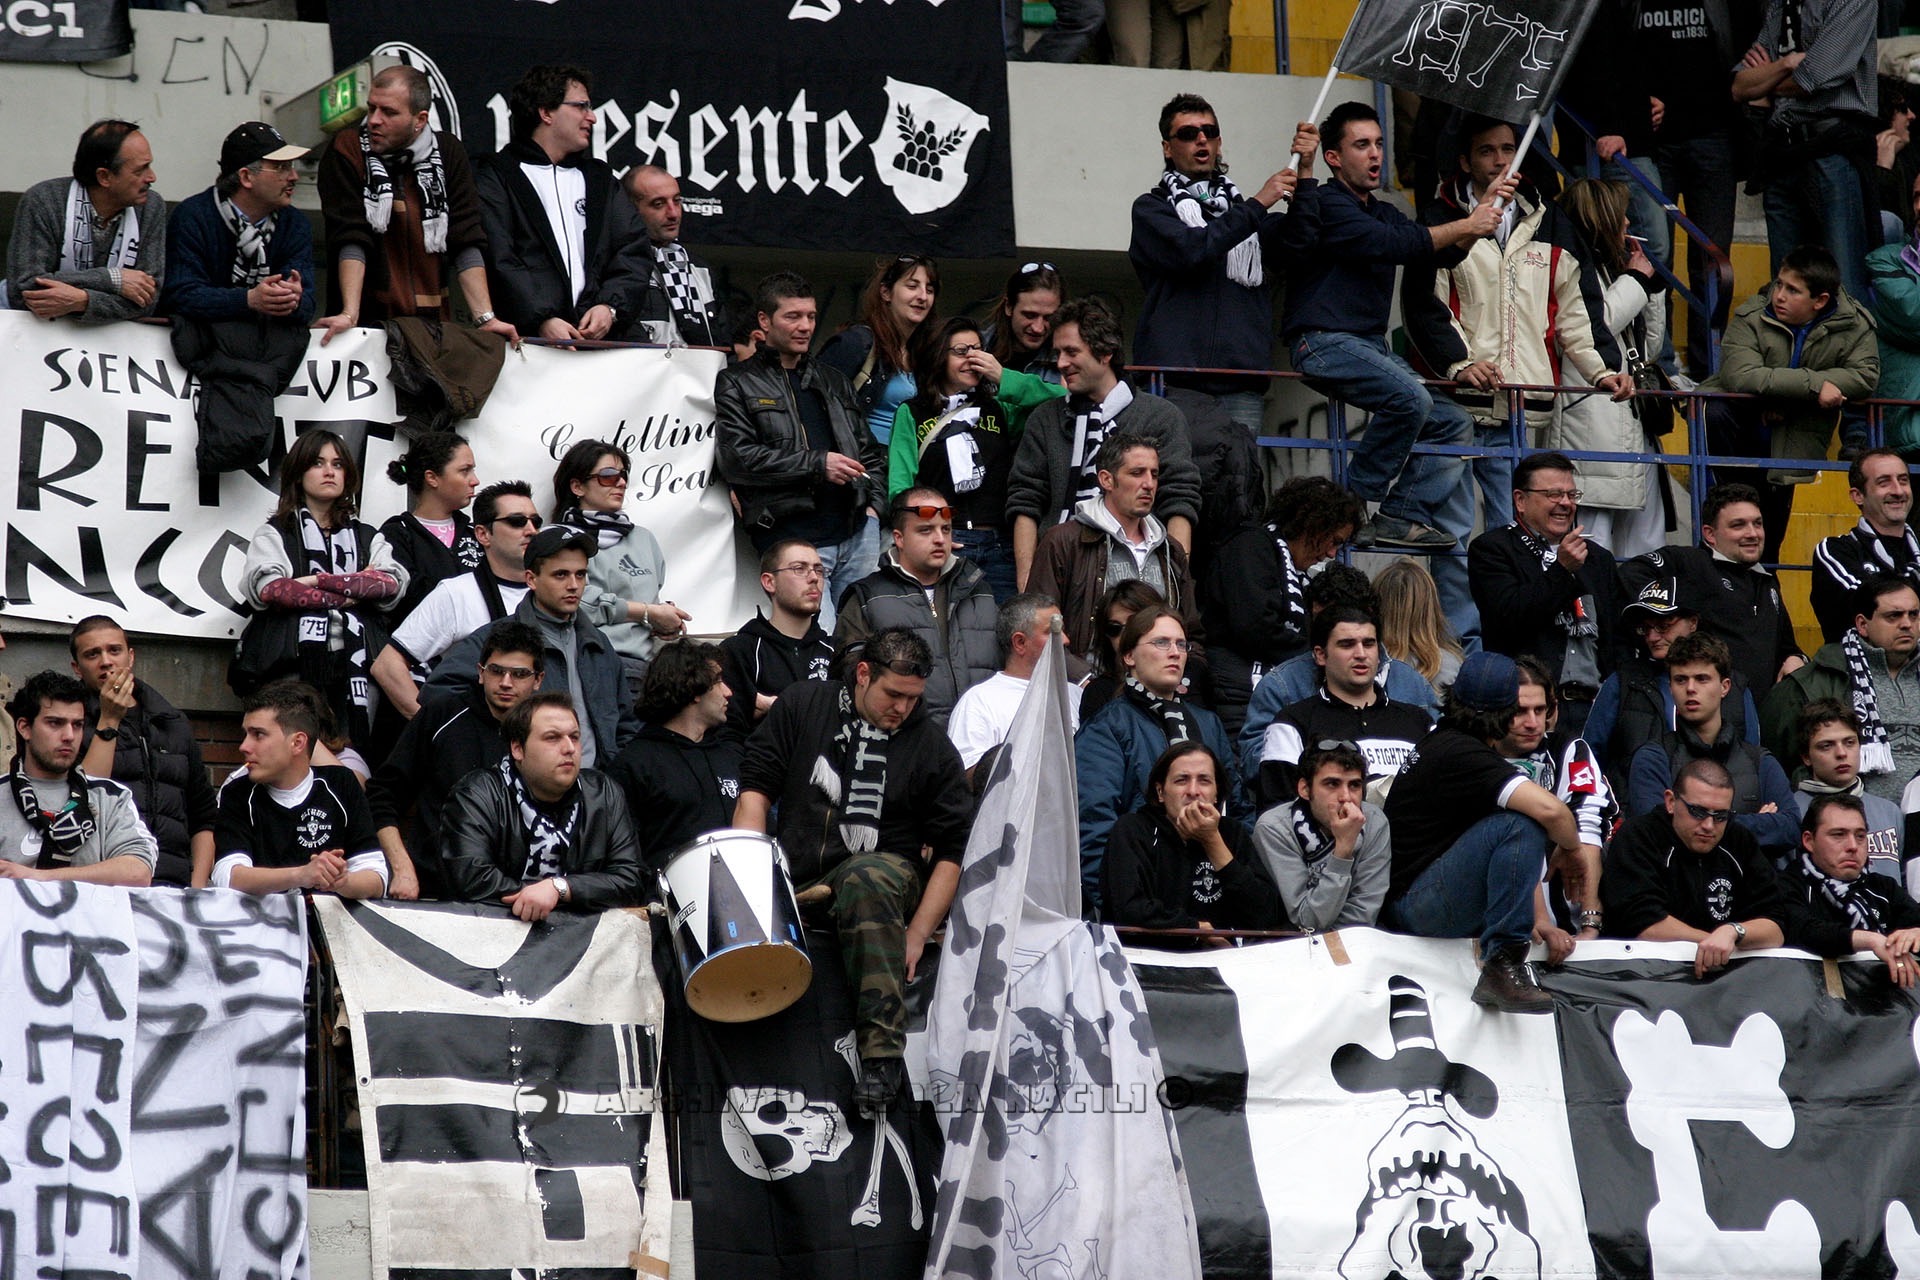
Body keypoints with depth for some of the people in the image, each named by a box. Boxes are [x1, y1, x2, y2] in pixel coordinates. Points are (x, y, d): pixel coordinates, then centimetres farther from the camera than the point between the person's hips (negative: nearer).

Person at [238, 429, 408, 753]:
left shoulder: (368, 537, 23)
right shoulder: (274, 534, 15)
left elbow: (393, 585, 2)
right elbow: (266, 589, -6)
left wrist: (320, 581, -6)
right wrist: (351, 592, -3)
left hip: (356, 666, 3)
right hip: (294, 665, -3)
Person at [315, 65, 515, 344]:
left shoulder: (448, 153, 7)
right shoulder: (346, 151, -3)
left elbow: (467, 242, 3)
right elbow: (351, 239, -11)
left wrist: (485, 318, -6)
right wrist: (350, 314, -22)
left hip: (432, 322, 3)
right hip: (368, 320, -3)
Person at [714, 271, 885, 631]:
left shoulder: (833, 381, 25)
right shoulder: (737, 384, 6)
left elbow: (869, 450, 29)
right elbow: (736, 459, -8)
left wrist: (872, 503, 10)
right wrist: (817, 465, -11)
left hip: (857, 532, 6)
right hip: (792, 537, -6)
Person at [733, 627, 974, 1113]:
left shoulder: (930, 746, 4)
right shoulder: (804, 705, 7)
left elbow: (953, 852, 3)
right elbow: (756, 788, 7)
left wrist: (917, 936, -8)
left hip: (881, 869, -2)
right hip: (796, 879, 2)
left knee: (868, 880, -39)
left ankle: (882, 1051, -43)